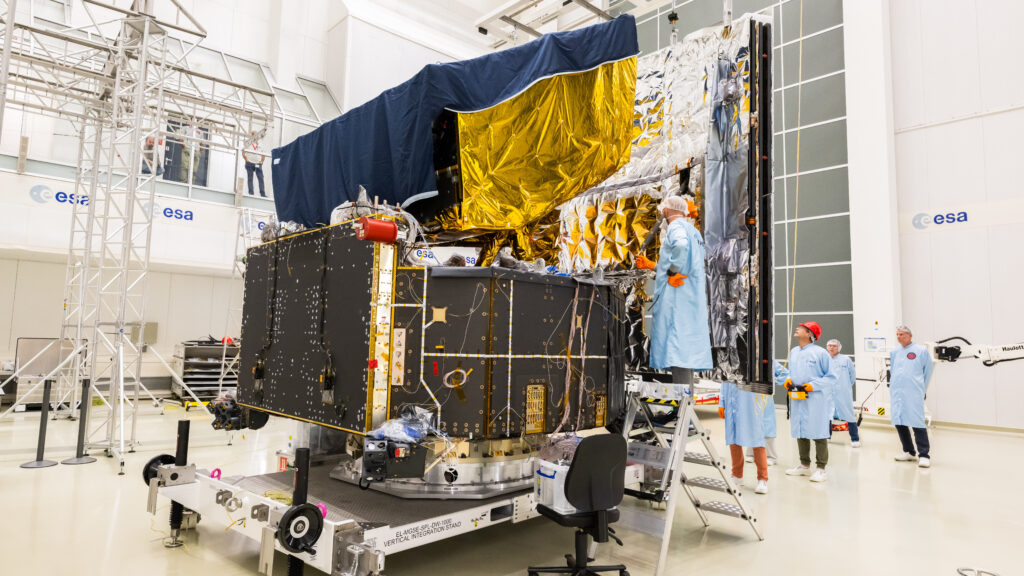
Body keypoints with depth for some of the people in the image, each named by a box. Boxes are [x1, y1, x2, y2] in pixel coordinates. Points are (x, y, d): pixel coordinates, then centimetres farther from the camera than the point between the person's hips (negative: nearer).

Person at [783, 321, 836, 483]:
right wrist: (788, 380, 2)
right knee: (800, 433, 14)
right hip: (797, 399, 7)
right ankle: (804, 465, 27)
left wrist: (812, 386, -17)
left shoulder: (820, 353, -9)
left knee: (818, 433, 0)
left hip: (816, 400, -7)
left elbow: (831, 377, -8)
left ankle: (821, 468, 9)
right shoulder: (793, 352, 11)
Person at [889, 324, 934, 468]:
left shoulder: (921, 351, 1)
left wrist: (921, 389, 7)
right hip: (896, 393, 6)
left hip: (913, 394, -5)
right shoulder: (894, 353, 15)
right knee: (899, 422, 9)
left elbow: (927, 372, 5)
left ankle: (924, 455, -5)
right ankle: (909, 452, 21)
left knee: (918, 423, -9)